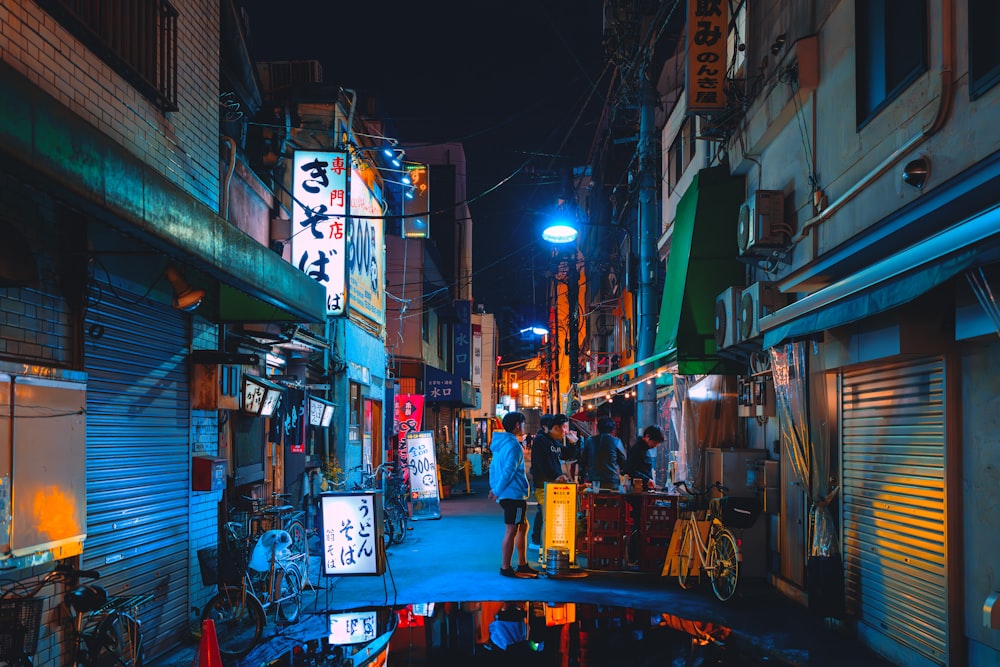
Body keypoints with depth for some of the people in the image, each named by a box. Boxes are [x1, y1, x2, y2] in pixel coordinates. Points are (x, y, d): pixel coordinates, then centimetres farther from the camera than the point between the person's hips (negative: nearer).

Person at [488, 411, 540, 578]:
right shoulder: (513, 445, -15)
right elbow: (509, 470, -21)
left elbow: (493, 467, 18)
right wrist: (498, 491, -15)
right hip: (514, 494, -10)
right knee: (511, 530, -5)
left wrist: (494, 488, 14)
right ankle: (506, 568, -1)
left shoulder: (501, 443, 15)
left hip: (508, 494, 10)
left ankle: (522, 565, 22)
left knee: (523, 526, 17)